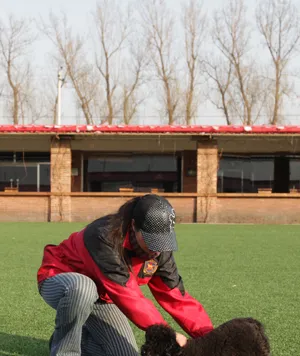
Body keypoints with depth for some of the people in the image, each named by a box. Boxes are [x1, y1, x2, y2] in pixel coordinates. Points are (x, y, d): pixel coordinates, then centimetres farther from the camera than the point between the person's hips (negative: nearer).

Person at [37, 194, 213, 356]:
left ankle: (80, 338, 21)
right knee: (83, 288, -42)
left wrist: (208, 335, -26)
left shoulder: (158, 249, -16)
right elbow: (127, 297, -40)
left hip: (100, 298, 7)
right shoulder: (105, 237, -38)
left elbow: (176, 296, -15)